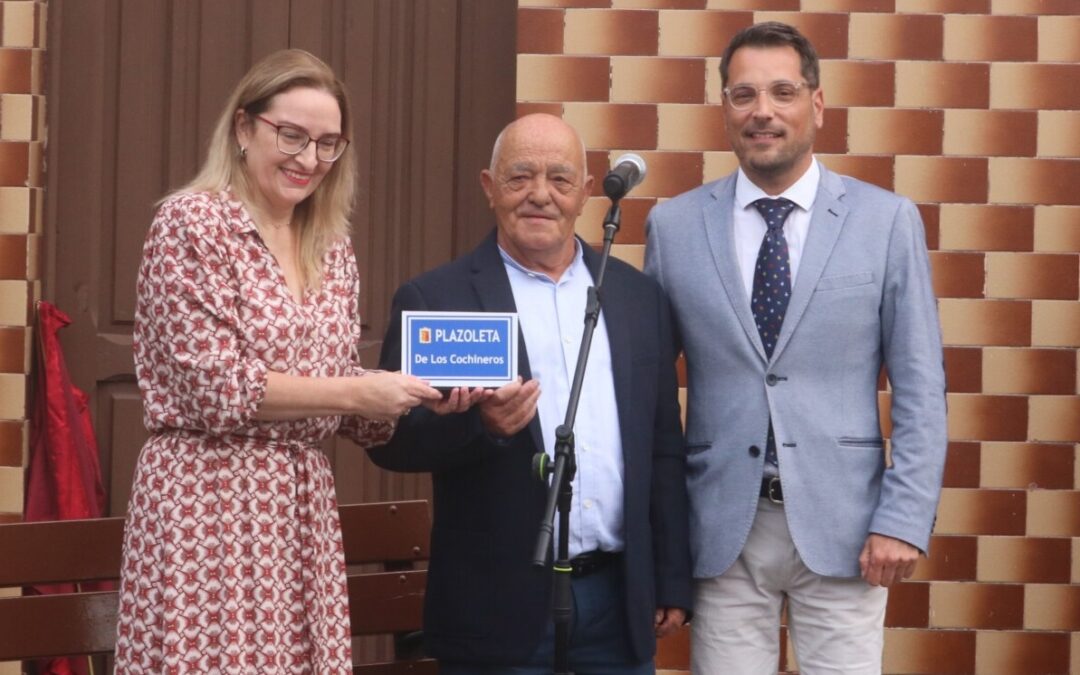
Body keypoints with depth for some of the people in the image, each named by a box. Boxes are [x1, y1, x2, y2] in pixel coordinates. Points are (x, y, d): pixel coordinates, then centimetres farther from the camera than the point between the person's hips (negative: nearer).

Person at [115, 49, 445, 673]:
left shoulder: (332, 247, 13)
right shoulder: (191, 224, -7)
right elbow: (219, 386, -14)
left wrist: (416, 397, -4)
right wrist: (358, 392, -15)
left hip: (305, 505, 6)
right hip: (210, 502, -6)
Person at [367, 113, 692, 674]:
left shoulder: (638, 296, 10)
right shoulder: (433, 300, -1)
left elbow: (663, 449, 12)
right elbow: (389, 439, -7)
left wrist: (673, 583, 10)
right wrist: (480, 423, -25)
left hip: (621, 603, 3)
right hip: (500, 608, -3)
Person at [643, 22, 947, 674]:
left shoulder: (888, 221, 0)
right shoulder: (673, 225, 4)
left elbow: (920, 389, 0)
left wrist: (904, 519, -7)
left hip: (841, 524, -1)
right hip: (722, 525, 1)